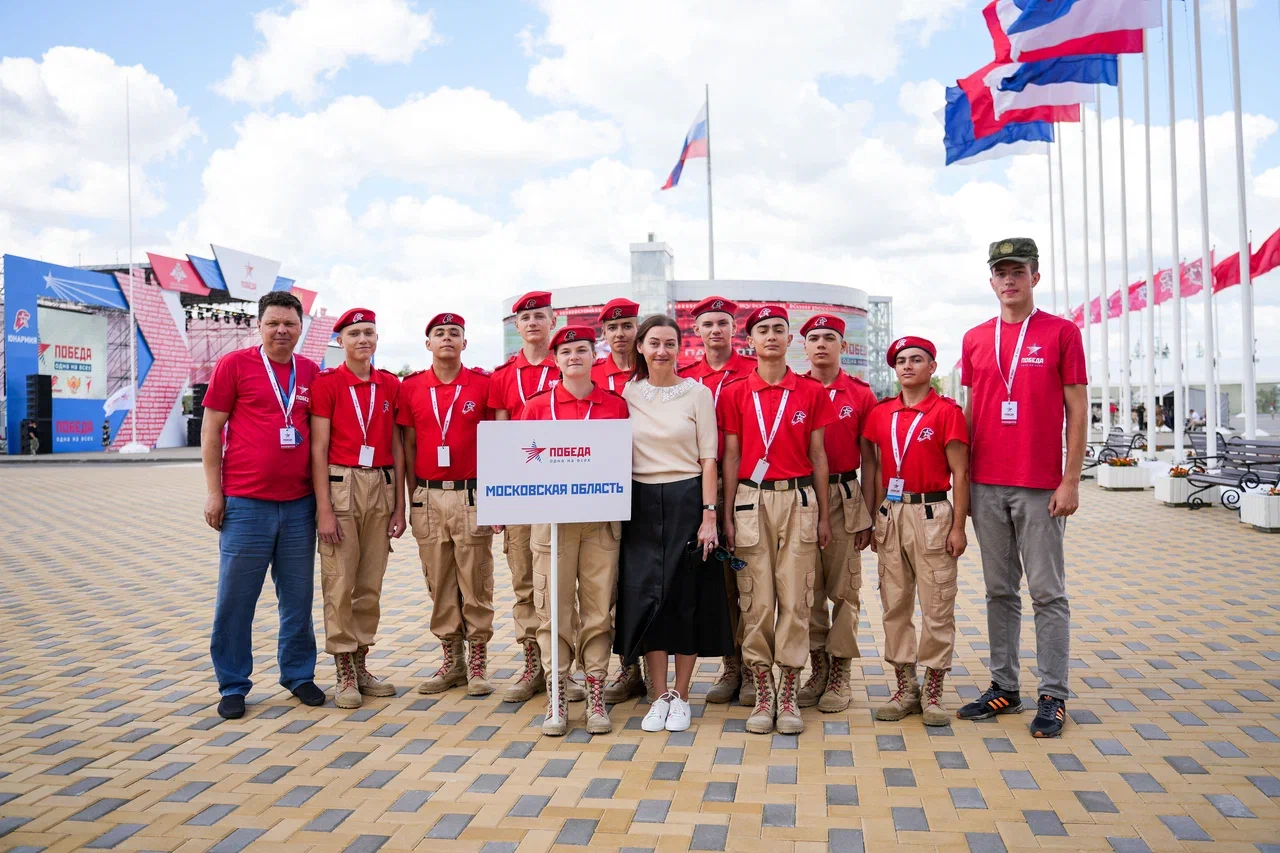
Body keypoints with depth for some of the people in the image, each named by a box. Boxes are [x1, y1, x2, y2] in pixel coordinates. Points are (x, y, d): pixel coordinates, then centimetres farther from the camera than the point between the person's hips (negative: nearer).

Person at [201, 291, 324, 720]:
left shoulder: (311, 373, 9)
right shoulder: (234, 364, 0)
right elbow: (211, 430, 1)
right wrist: (213, 492, -4)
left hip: (299, 504, 3)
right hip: (245, 503, -3)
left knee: (298, 598, 10)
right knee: (236, 599, 3)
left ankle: (299, 675, 24)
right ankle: (233, 685, 17)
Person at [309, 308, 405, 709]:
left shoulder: (390, 385, 9)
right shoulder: (326, 383, -2)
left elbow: (396, 446, 11)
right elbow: (319, 448, -5)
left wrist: (400, 505, 7)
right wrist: (324, 508, -11)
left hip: (382, 486, 4)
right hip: (340, 485, -4)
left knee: (371, 584, 9)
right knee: (340, 584, -1)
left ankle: (361, 665, 21)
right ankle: (344, 675, 10)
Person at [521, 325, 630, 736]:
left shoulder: (616, 405, 5)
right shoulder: (538, 406, 4)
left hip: (602, 519, 1)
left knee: (599, 607, 4)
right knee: (553, 609, 2)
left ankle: (596, 697, 15)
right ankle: (557, 698, 13)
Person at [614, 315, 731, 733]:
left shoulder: (698, 393, 0)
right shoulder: (627, 393, 6)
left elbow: (708, 459, -3)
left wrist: (709, 516, -10)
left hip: (687, 502, -2)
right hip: (641, 505, 2)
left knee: (687, 598, 3)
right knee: (645, 597, 2)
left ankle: (680, 696, 18)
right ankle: (660, 695, 16)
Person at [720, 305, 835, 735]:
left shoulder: (812, 392, 5)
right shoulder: (735, 394, 4)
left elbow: (817, 455, 8)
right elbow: (730, 457, 5)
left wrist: (824, 515, 6)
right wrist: (727, 515, 2)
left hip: (799, 499, 0)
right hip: (751, 500, 0)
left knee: (795, 597, 0)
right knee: (756, 599, 0)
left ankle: (789, 693, 10)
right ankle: (763, 692, 12)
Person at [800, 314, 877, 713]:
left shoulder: (860, 394, 3)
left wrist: (868, 515, 0)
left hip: (845, 496, -1)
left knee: (844, 589, 3)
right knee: (807, 588, 6)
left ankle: (840, 673, 15)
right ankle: (817, 668, 20)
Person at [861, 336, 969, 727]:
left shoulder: (947, 412, -4)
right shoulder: (881, 414, 9)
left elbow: (959, 472, -5)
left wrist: (958, 527, -8)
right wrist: (871, 520, 9)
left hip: (931, 513, -5)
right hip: (890, 514, 5)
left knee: (937, 605, 1)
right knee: (894, 604, 9)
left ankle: (933, 692, 13)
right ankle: (905, 688, 20)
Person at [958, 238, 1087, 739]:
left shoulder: (1061, 333, 0)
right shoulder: (974, 340, 11)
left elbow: (1077, 410, -2)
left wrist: (1071, 481, -8)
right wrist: (963, 478, 9)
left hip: (1040, 488, -4)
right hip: (986, 486, 4)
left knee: (1047, 592, 2)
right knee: (1000, 590, 11)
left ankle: (1053, 697, 11)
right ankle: (1004, 687, 22)